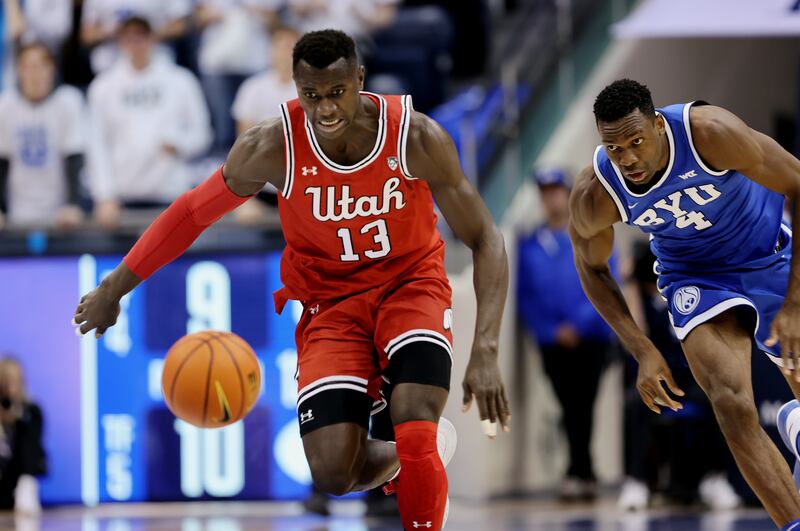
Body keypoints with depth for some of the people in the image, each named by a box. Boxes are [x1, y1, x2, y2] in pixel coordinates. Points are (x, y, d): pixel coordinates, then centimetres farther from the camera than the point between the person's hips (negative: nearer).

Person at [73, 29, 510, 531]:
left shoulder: (416, 136, -22)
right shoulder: (274, 146, -20)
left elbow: (485, 238, -15)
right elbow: (192, 212, -4)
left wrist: (486, 352, -26)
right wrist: (114, 290, 1)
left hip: (411, 283, -1)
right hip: (331, 300, 1)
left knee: (416, 437, -27)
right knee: (333, 471, -13)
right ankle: (415, 457, 21)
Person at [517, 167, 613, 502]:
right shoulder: (531, 246, 9)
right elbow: (525, 297, 6)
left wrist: (578, 324, -13)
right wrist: (550, 330, -7)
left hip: (589, 338, -3)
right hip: (553, 343, 3)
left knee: (582, 407, -8)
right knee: (570, 410, 3)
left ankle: (576, 472, -7)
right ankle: (587, 476, 8)